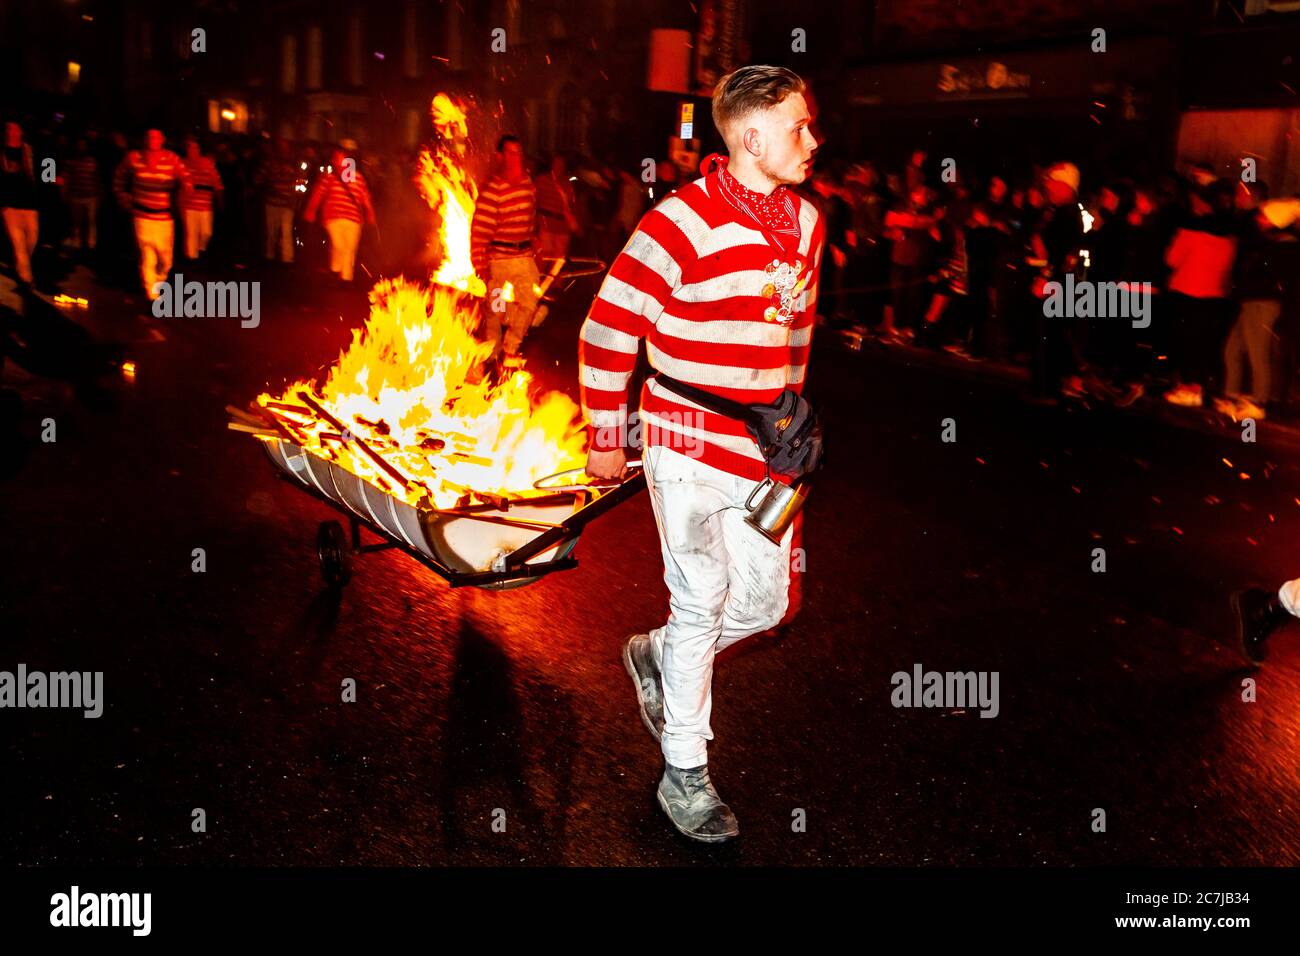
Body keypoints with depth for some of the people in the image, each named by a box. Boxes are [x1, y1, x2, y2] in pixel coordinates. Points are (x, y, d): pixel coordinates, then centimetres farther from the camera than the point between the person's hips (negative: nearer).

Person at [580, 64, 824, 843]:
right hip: (687, 447, -7)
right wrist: (607, 437, -7)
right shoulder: (683, 224, -17)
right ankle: (686, 774, 19)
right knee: (702, 607, 1)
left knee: (767, 601, 12)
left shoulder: (805, 223, 6)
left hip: (759, 451, 7)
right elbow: (608, 329, -13)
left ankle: (656, 656, 40)